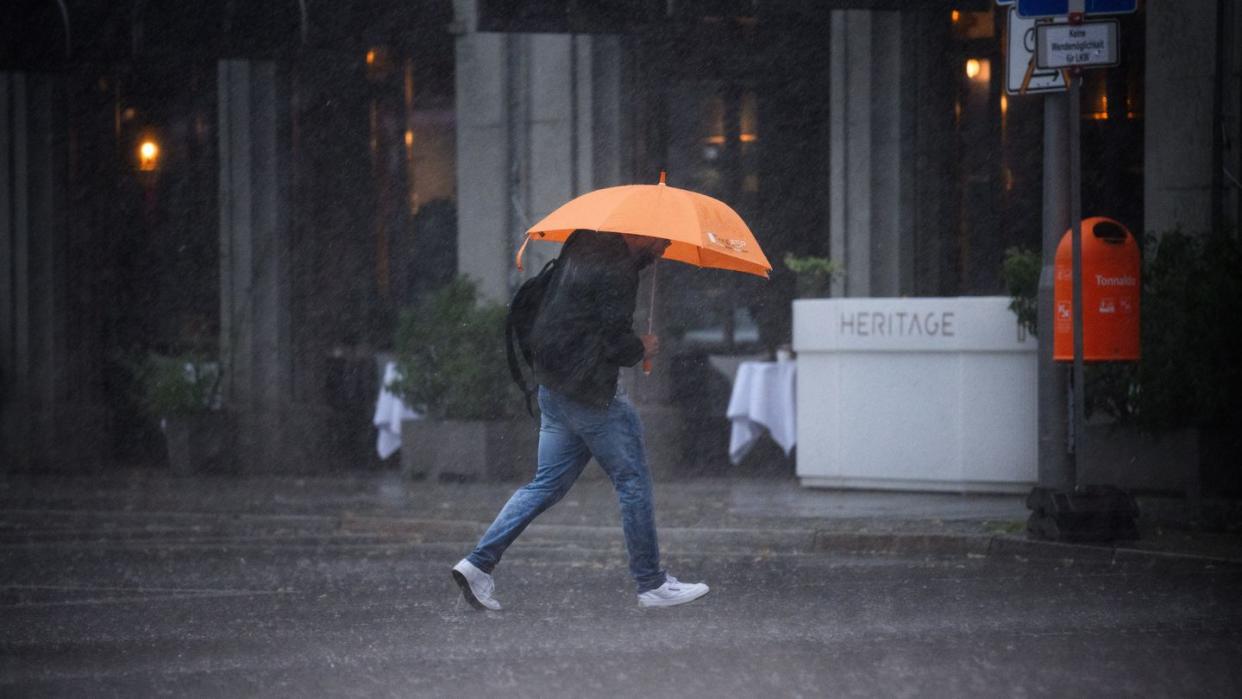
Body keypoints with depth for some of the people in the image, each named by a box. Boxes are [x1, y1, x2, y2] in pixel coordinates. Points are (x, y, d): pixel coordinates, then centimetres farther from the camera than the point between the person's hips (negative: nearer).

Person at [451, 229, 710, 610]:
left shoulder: (584, 244, 9)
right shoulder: (615, 269, -19)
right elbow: (615, 343, -19)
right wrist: (643, 349, 0)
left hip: (553, 385, 9)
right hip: (590, 391, -9)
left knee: (548, 483, 12)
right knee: (633, 482, 3)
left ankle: (479, 562, 4)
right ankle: (652, 584, 10)